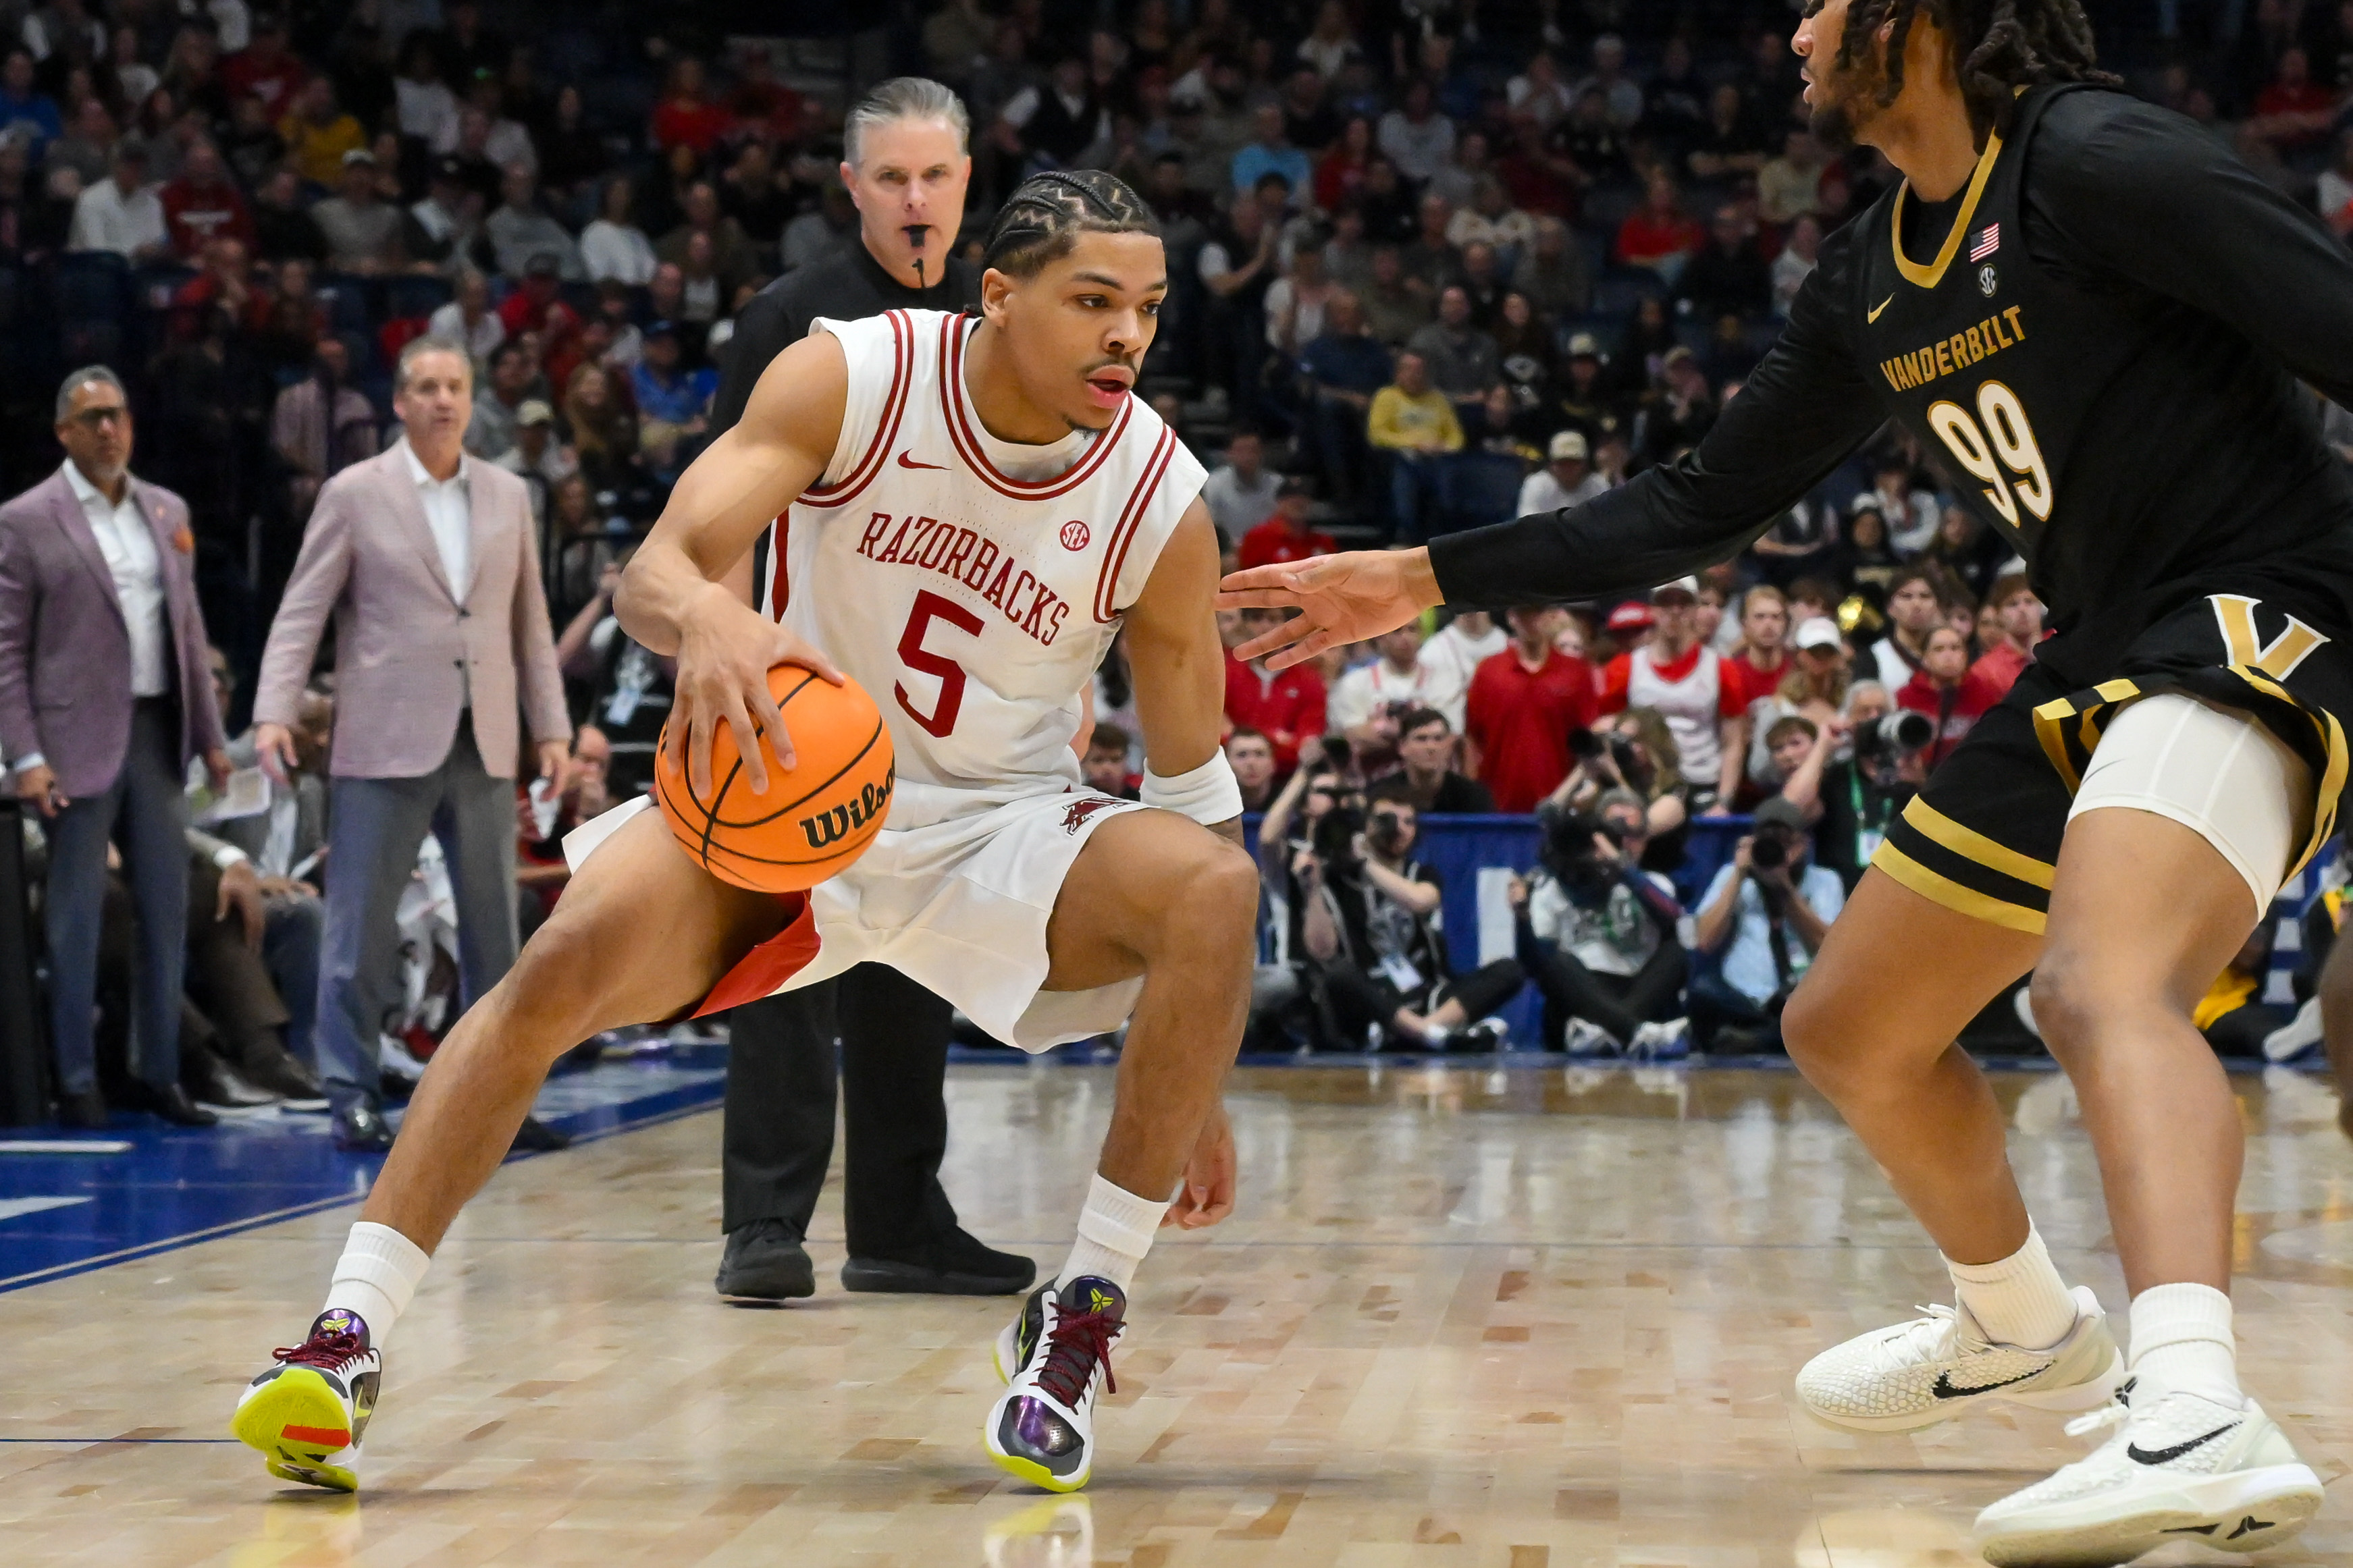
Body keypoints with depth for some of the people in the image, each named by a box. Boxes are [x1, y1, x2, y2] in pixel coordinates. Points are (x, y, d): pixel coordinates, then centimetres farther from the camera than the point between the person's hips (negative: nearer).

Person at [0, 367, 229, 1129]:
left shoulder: (167, 511, 12)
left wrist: (210, 735, 12)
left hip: (158, 730, 5)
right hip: (78, 739, -5)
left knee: (168, 909, 6)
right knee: (76, 916, 0)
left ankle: (158, 1074, 15)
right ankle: (76, 1082, 8)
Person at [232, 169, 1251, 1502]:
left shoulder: (1163, 502, -13)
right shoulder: (851, 378, -16)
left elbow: (1197, 790, -5)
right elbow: (659, 565, -22)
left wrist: (1202, 1090, -5)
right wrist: (705, 616, -50)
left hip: (1001, 829, 1)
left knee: (1216, 885, -29)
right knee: (569, 962, -27)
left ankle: (1084, 1310, -19)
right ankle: (347, 1337, -19)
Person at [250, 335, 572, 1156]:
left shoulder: (508, 496, 11)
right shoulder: (354, 495, -1)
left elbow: (529, 621, 14)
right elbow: (301, 613, -3)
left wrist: (551, 726, 10)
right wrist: (274, 712, -14)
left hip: (484, 745, 4)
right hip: (387, 746, -4)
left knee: (493, 926, 7)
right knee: (360, 926, -1)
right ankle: (352, 1094, 6)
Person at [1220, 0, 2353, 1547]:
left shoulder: (2098, 162, -15)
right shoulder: (1874, 286, 11)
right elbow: (1701, 505, 20)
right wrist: (1428, 578, 19)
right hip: (2101, 662, 9)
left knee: (2102, 980, -35)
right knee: (1854, 1028, 18)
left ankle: (2201, 1415, -52)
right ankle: (2024, 1321, 43)